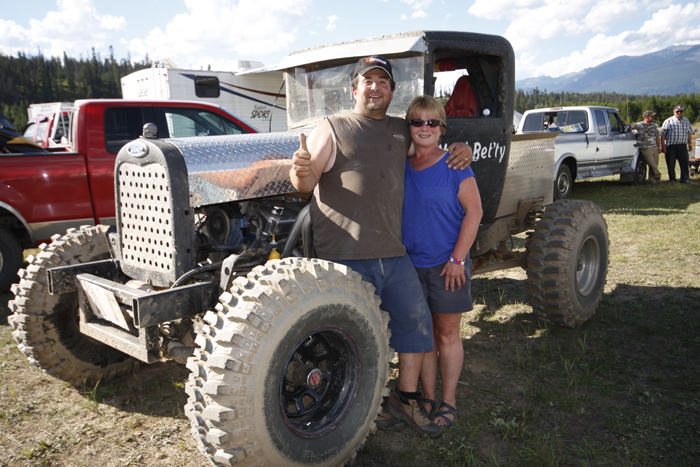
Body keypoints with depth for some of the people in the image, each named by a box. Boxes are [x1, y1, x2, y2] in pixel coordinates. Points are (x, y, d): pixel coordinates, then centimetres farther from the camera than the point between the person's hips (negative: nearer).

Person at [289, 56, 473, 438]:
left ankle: (406, 398, 28)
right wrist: (300, 170, -29)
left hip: (393, 252, 6)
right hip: (346, 255, -5)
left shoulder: (402, 130, 16)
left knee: (416, 320, 10)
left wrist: (458, 147, 13)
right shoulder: (332, 129, 2)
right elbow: (305, 184, -5)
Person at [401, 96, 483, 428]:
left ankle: (448, 402, 21)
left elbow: (474, 212, -9)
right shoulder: (401, 167, 6)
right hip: (411, 264, 4)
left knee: (447, 334, 7)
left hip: (446, 265, -4)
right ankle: (427, 399, 25)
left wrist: (457, 258, -14)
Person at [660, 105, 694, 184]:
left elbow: (689, 133, 21)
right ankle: (672, 179, 13)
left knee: (685, 162, -2)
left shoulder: (686, 121, 16)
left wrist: (690, 144, 16)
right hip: (671, 146, -3)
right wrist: (663, 146, -9)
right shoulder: (668, 121, 2)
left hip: (682, 145, 3)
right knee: (671, 164, 1)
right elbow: (663, 134, -3)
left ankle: (685, 179, 5)